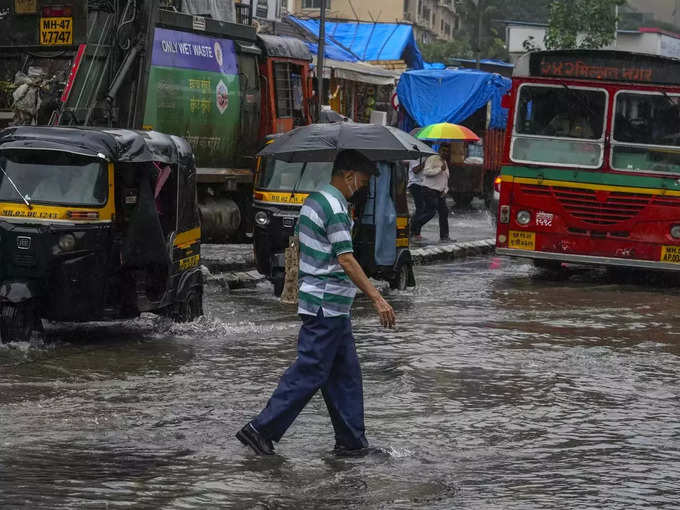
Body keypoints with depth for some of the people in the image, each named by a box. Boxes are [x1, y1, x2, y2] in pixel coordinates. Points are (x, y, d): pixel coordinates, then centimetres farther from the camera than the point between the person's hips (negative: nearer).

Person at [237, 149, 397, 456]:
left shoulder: (315, 199, 14)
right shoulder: (335, 206, -17)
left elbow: (296, 246, 21)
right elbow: (346, 260, -21)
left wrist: (292, 289, 28)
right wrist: (377, 299, -22)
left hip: (330, 306, 10)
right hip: (327, 304, -10)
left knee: (345, 372, 12)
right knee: (309, 372, -6)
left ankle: (351, 440, 15)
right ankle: (262, 429, -3)